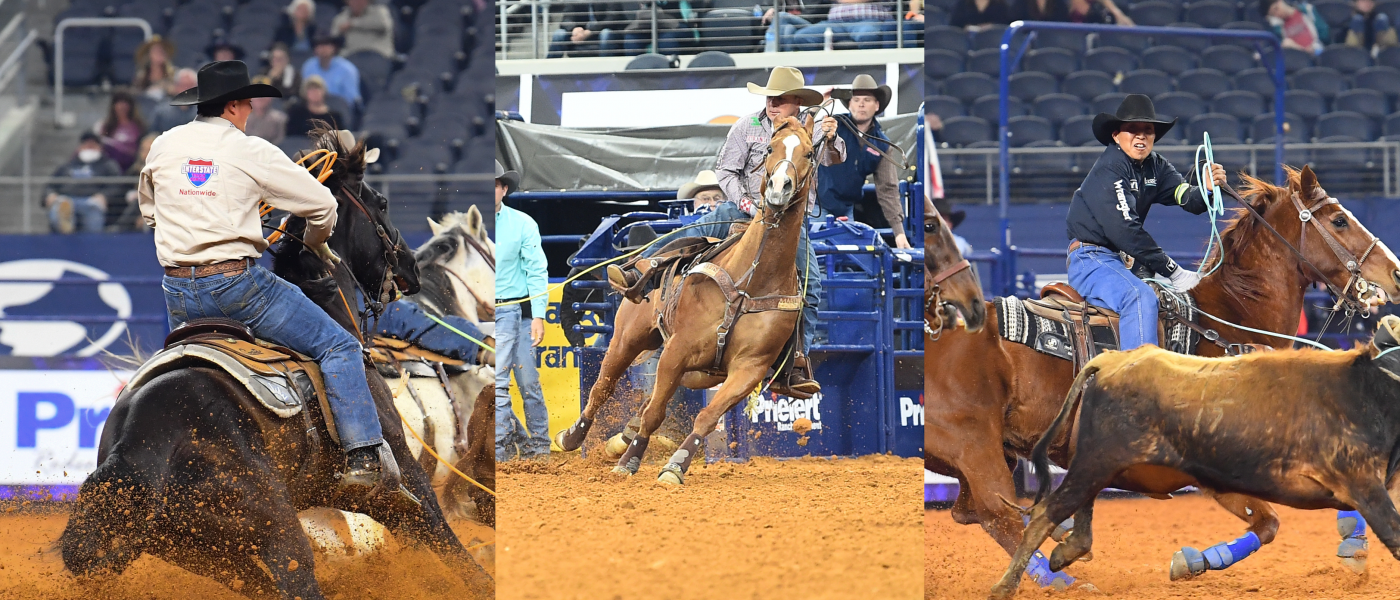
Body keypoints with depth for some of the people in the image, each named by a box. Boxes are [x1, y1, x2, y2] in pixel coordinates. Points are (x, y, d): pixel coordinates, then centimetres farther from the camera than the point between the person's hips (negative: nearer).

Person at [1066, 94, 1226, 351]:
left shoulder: (1155, 166, 8)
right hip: (1092, 259, -10)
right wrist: (1173, 272, -24)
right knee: (1141, 298, -34)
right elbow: (1124, 231, -25)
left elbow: (1189, 200, -4)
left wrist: (1208, 188, -29)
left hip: (1125, 261, 10)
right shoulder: (1108, 171, -18)